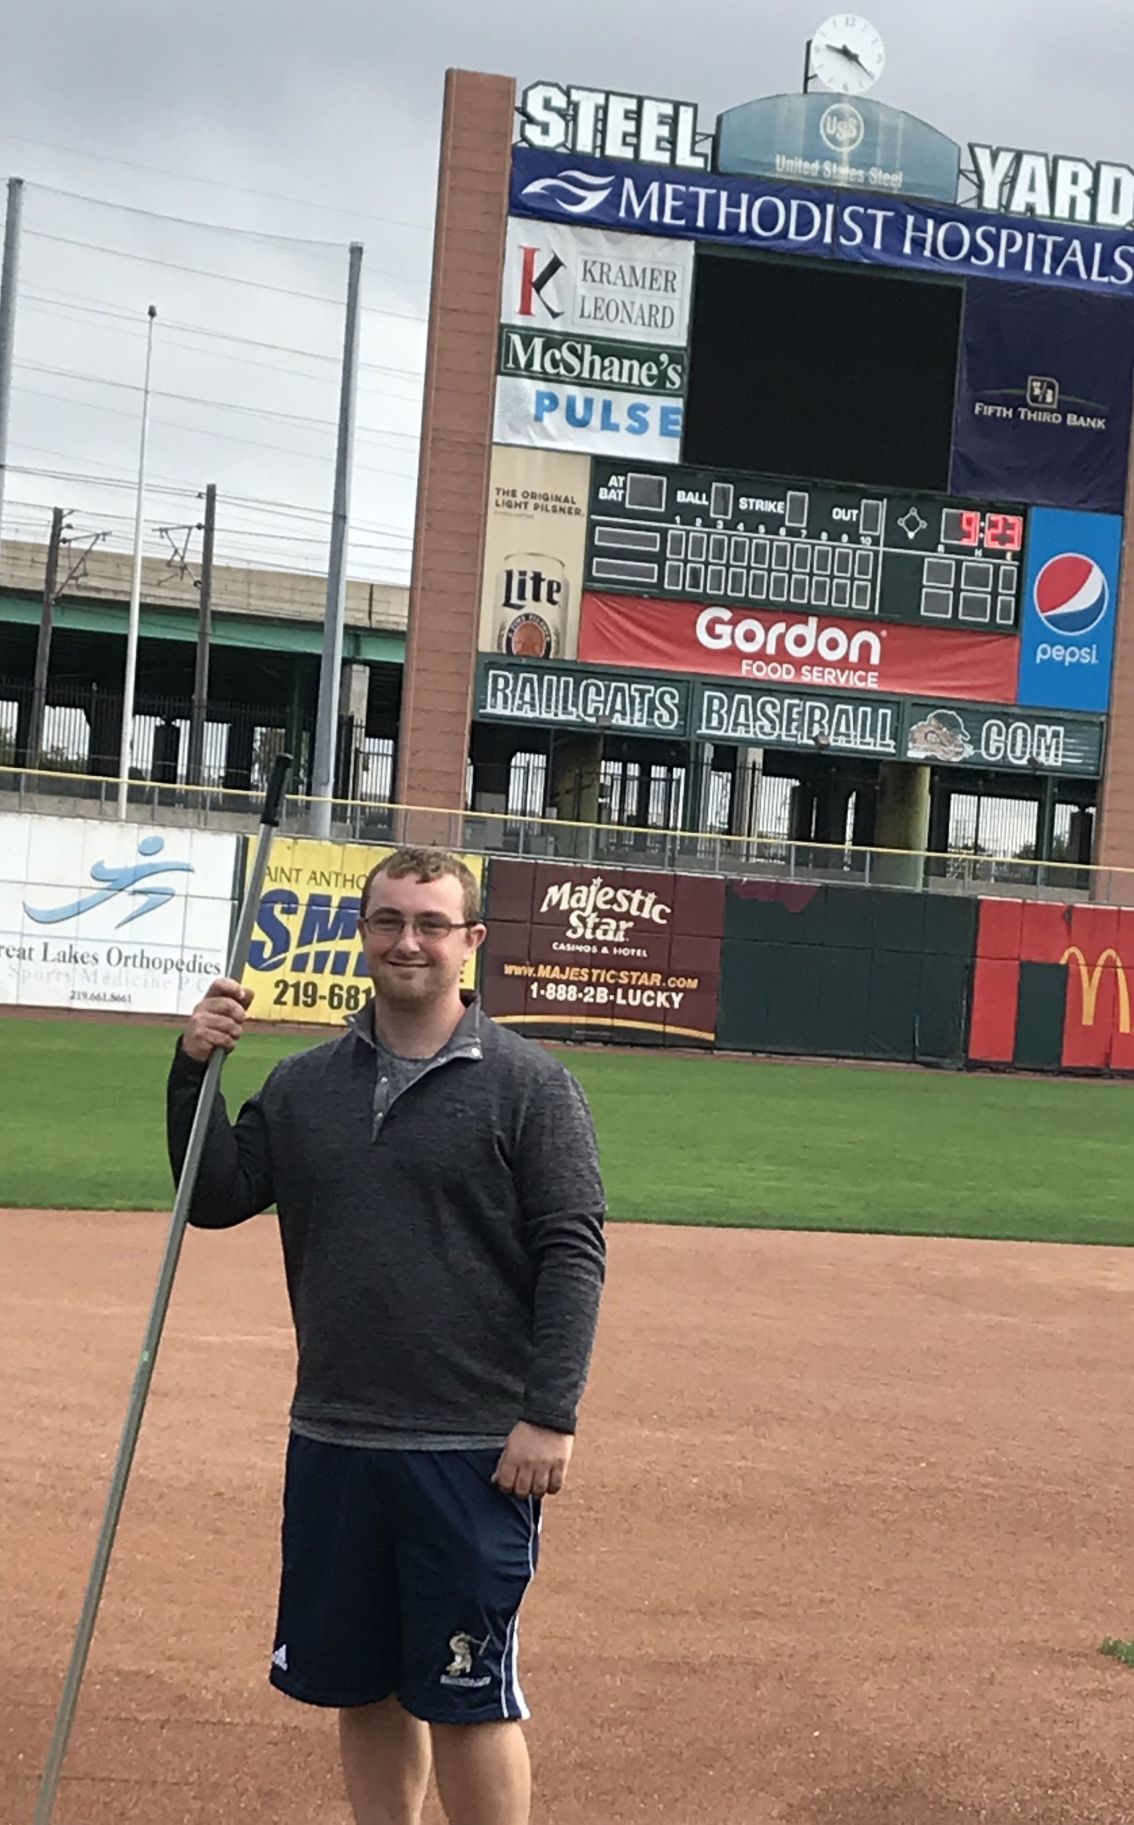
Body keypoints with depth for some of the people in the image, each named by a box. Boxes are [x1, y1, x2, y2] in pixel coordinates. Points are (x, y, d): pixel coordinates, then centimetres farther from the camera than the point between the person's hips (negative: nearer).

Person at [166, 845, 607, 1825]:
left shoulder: (529, 1083, -4)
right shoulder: (303, 1084, 9)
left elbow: (574, 1256, -8)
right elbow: (214, 1199, 7)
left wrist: (550, 1415, -15)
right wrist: (195, 1072, -5)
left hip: (473, 1454, -5)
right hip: (331, 1446, 5)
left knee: (468, 1700, 1)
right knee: (361, 1688, 14)